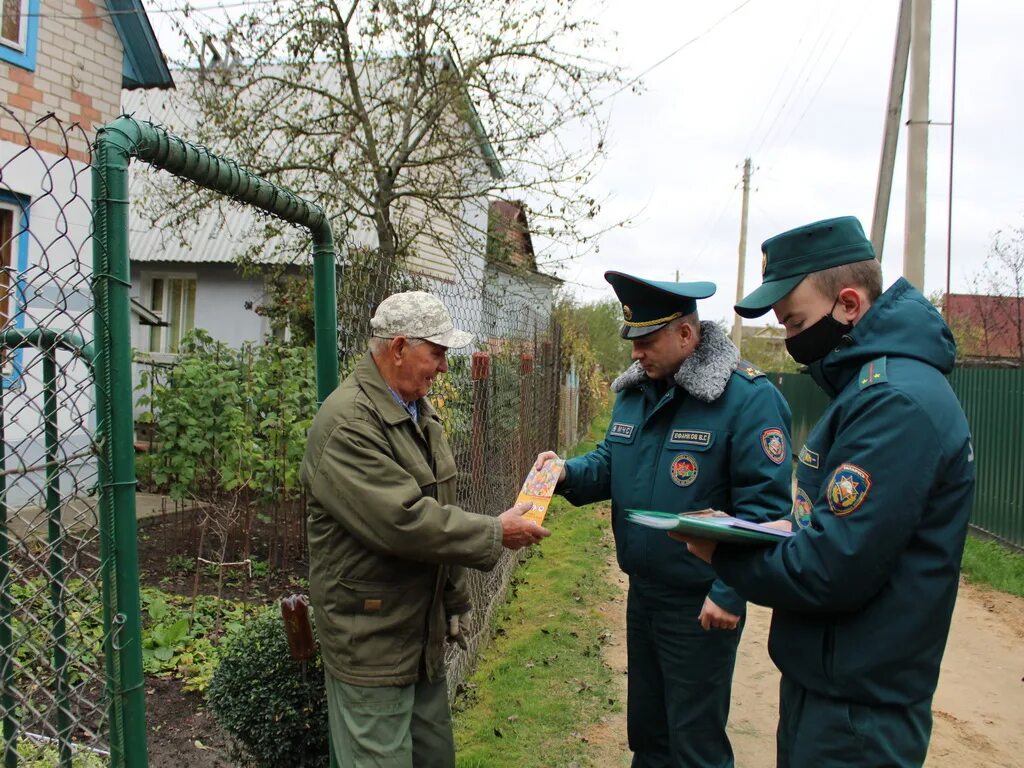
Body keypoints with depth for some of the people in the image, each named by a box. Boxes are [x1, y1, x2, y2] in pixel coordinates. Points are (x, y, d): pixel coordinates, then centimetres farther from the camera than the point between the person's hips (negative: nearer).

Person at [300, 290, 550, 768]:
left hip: (424, 633, 9)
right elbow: (403, 521, -28)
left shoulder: (418, 411, 10)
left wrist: (455, 603, 19)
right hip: (372, 644, -9)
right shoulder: (348, 423, -21)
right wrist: (496, 534, -18)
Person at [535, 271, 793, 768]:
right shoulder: (633, 391, 5)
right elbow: (610, 464, 13)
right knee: (645, 728, 24)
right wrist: (568, 473, -8)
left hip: (701, 604, -7)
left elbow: (764, 504, -22)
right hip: (642, 592, 7)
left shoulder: (747, 397, -19)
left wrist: (729, 591, -24)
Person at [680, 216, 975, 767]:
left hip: (857, 709, -9)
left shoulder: (897, 401, -25)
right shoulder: (869, 383, 9)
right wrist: (747, 536, -1)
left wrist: (724, 557, -14)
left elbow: (832, 571, -28)